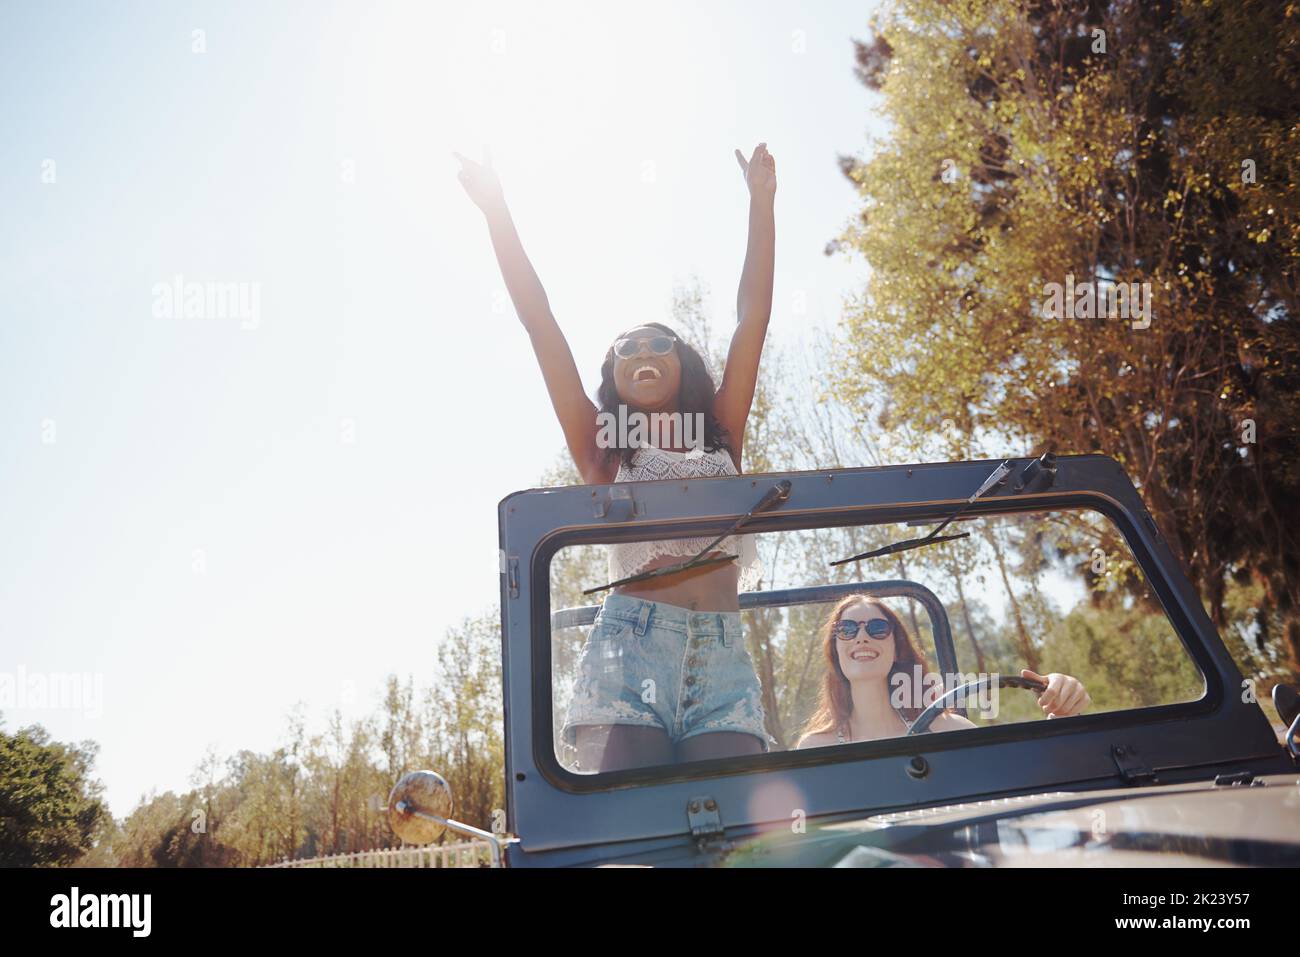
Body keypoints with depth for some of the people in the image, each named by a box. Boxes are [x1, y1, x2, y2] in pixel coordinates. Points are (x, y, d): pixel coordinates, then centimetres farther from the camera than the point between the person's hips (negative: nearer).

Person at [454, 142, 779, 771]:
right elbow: (542, 328, 13)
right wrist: (498, 216, 12)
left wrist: (761, 203, 18)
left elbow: (751, 320, 18)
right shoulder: (603, 451, 17)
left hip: (723, 658, 2)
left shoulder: (722, 435, 22)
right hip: (630, 649, -2)